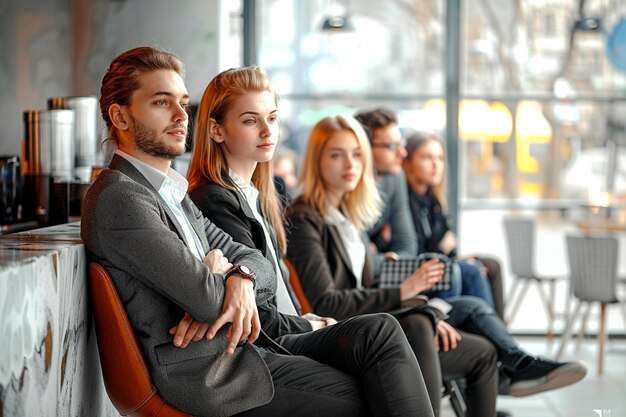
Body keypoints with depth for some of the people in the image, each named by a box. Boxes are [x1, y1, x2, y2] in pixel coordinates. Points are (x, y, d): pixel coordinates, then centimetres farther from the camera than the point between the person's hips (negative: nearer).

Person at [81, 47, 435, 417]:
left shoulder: (174, 193, 19)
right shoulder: (118, 196, -13)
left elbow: (259, 264, 14)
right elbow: (206, 299, -20)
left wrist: (241, 279, -11)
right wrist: (221, 272, 4)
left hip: (244, 345, 9)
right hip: (206, 373, -9)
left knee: (381, 331, -7)